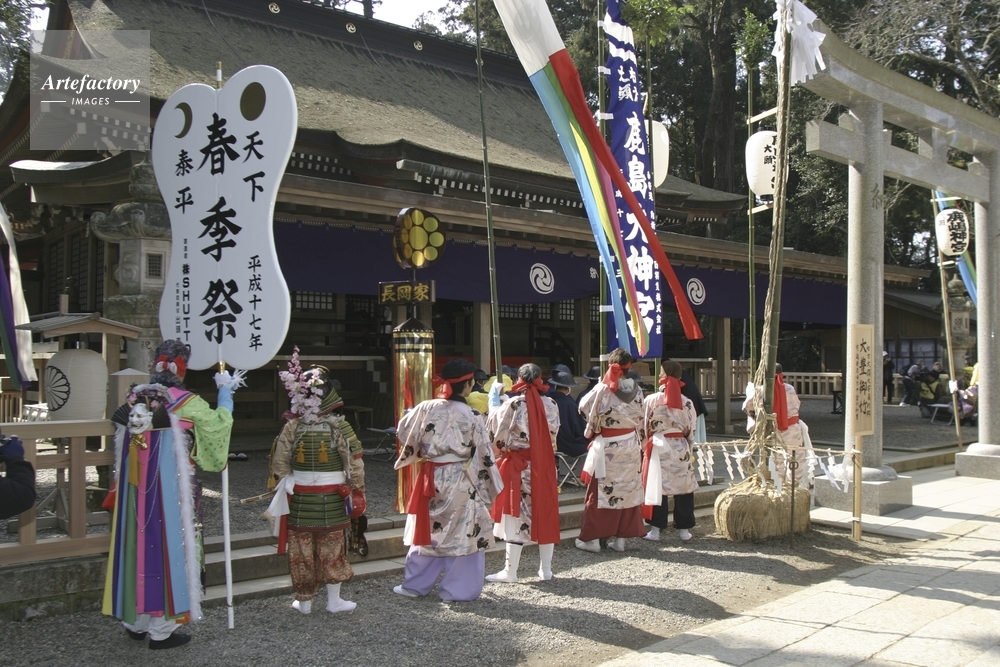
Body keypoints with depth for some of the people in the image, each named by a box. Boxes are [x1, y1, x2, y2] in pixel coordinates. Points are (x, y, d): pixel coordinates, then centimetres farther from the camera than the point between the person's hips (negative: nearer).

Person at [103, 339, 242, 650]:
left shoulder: (134, 397, 3)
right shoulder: (185, 402, -13)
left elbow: (122, 444, 11)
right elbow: (220, 422, 2)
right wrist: (225, 390, 15)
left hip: (136, 487, 6)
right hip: (170, 487, -6)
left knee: (140, 545, 16)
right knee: (167, 547, 3)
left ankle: (136, 621, 28)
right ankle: (161, 629, 9)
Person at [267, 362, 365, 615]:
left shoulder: (292, 427, -8)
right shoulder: (339, 426, -12)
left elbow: (279, 462, -4)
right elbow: (354, 463, -10)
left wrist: (287, 485, 11)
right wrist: (357, 490, 1)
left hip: (299, 499, 1)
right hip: (331, 499, -1)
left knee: (301, 552, 11)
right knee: (331, 549, 10)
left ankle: (304, 601, 21)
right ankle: (334, 600, 17)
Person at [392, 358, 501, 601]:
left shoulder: (427, 408, -6)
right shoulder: (472, 416, -13)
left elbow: (403, 431, 7)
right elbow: (484, 456, -7)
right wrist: (490, 485, 5)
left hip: (432, 480, 3)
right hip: (462, 485, -3)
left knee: (429, 532, 17)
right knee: (464, 534, 9)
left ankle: (414, 584, 25)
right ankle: (459, 589, 14)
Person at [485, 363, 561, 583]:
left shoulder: (513, 405, -12)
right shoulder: (550, 404, -1)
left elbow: (496, 434, -6)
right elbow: (553, 435, 8)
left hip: (518, 467, -4)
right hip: (544, 466, 4)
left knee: (517, 515, 1)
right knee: (545, 513, 12)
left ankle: (510, 571, 7)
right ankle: (546, 568, 20)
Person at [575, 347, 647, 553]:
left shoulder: (603, 389, -14)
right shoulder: (636, 390, -1)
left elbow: (584, 408, -5)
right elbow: (641, 420, 6)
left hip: (606, 448, -4)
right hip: (630, 446, 4)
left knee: (600, 492, 5)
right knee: (627, 490, 11)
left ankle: (592, 538, 9)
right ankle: (620, 538, 16)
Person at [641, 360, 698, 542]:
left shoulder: (651, 400, -7)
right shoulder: (687, 402, -2)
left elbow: (643, 427, -3)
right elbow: (691, 430, 4)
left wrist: (645, 446, 11)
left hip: (658, 447, -1)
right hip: (681, 447, 2)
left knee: (657, 487, 5)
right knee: (683, 487, 10)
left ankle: (656, 529, 8)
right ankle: (684, 529, 17)